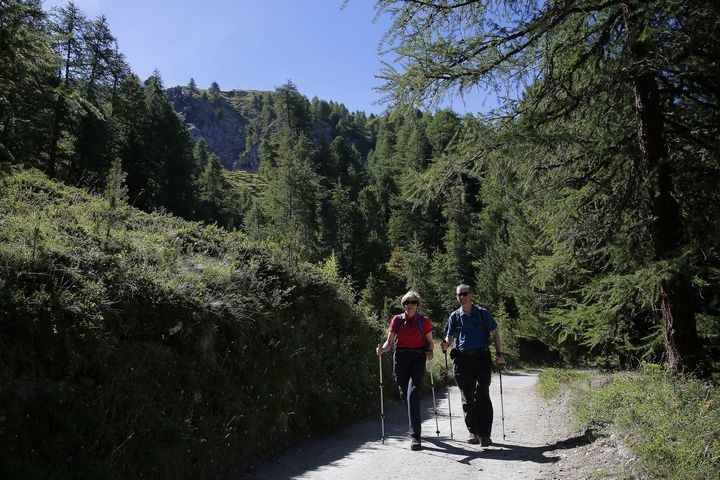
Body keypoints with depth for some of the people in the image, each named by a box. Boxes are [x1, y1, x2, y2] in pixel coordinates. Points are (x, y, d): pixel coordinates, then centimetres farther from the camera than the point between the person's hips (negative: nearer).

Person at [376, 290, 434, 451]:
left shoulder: (423, 321, 2)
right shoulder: (397, 320, 7)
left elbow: (430, 341, 8)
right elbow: (390, 341, 5)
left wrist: (430, 352, -13)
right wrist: (382, 349, -15)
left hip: (418, 359, -3)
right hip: (401, 358, 3)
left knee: (412, 394, -17)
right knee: (404, 395, 10)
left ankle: (415, 435, -15)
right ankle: (414, 427, 38)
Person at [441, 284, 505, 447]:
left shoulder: (482, 313, 6)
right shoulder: (455, 316, 12)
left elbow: (495, 333, 10)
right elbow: (450, 336, 14)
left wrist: (499, 352, -2)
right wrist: (446, 344, -9)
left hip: (481, 358, -2)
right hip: (462, 359, 3)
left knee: (482, 395, -11)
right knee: (467, 398, 7)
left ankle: (484, 434, -9)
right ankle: (473, 432, 18)